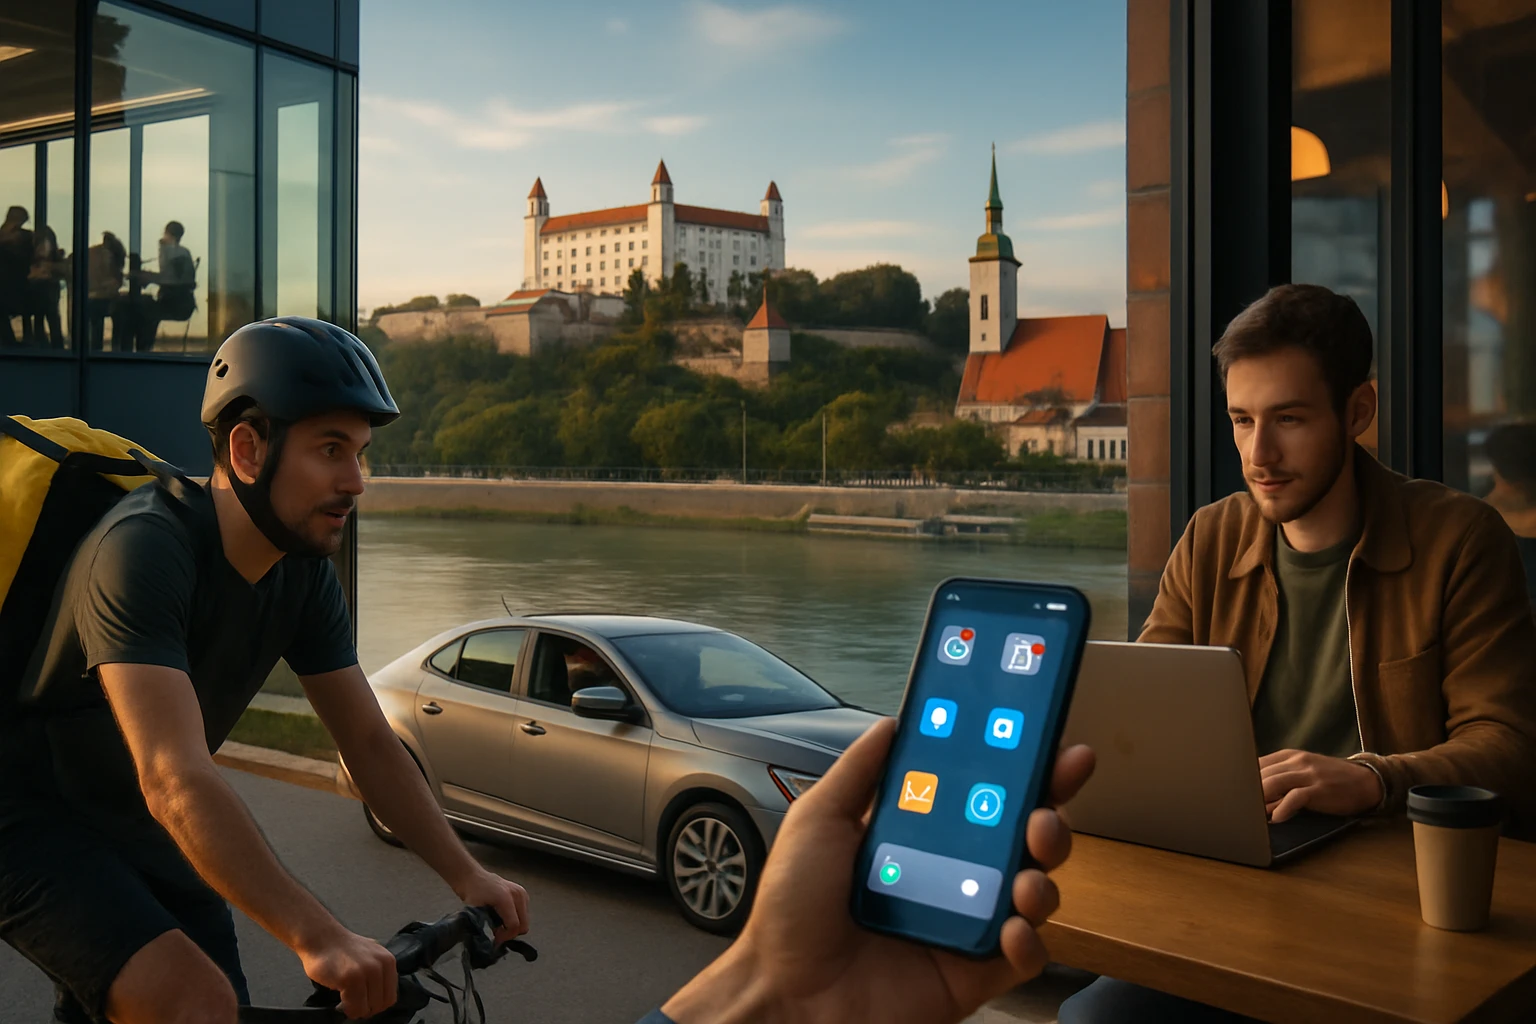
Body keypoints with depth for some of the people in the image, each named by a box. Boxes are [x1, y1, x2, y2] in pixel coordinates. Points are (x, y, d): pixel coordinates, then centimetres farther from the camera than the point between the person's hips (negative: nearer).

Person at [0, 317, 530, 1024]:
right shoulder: (143, 549, -30)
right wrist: (317, 938, -45)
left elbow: (369, 743, -1)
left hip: (134, 830, 8)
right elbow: (176, 781, -39)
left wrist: (466, 876, -11)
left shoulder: (303, 572, -6)